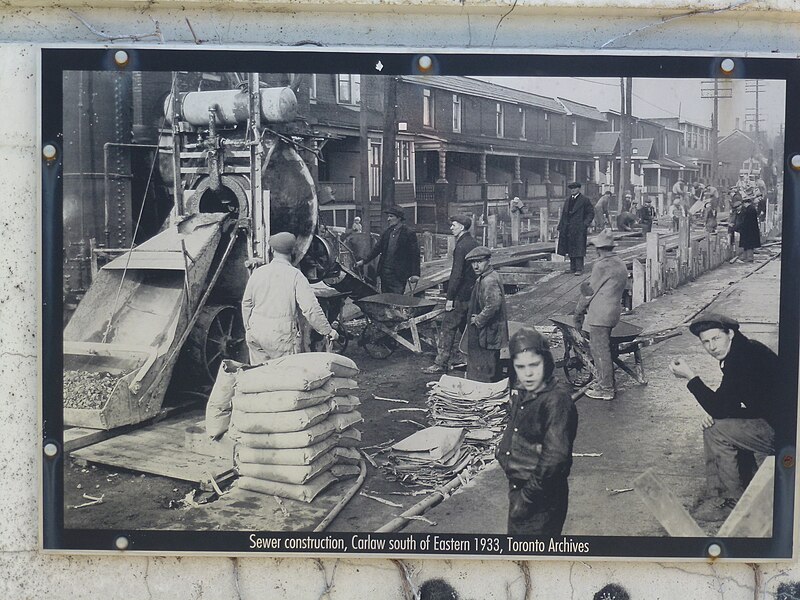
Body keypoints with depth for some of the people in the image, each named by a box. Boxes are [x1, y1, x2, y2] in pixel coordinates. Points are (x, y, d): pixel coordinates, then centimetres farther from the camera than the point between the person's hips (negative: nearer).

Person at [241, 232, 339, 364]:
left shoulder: (258, 273, 5)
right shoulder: (295, 276, -9)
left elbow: (246, 303, 15)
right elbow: (311, 309, -13)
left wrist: (248, 328, 28)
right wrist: (328, 331, -3)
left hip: (255, 333, 5)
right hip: (282, 337, -4)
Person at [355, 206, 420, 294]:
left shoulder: (409, 234, -5)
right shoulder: (386, 232, 13)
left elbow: (415, 255, -6)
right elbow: (377, 248, 16)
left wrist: (415, 274, -12)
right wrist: (363, 261, 8)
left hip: (399, 274, -6)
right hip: (385, 272, 6)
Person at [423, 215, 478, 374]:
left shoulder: (461, 246, -17)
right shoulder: (473, 243, 12)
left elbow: (457, 274, -20)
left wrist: (450, 298, -18)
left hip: (461, 295, -9)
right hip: (472, 294, 9)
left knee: (447, 328, -4)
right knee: (466, 327, 17)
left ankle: (441, 364, -2)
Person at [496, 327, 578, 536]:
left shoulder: (557, 399, -24)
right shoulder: (520, 391, 1)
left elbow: (554, 457, -27)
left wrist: (527, 496, -21)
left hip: (541, 496, -8)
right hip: (518, 486, 8)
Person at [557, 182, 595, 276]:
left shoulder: (584, 200, -2)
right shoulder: (567, 200, 16)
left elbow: (591, 213, -1)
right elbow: (563, 214, 17)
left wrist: (586, 224, -13)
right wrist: (560, 227, 11)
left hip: (579, 229, -6)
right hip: (567, 229, 6)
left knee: (578, 249, -8)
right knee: (570, 249, 9)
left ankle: (579, 269, -8)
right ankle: (572, 268, 17)